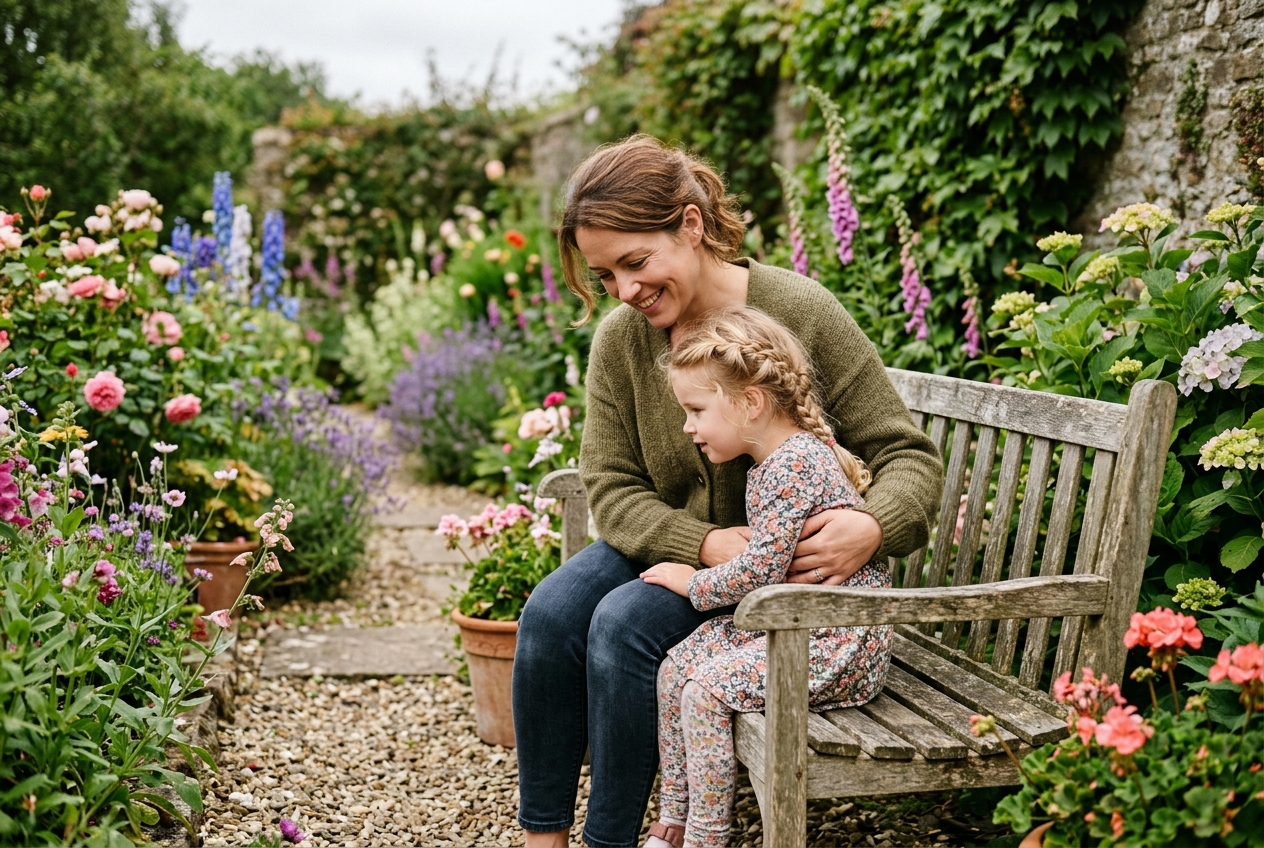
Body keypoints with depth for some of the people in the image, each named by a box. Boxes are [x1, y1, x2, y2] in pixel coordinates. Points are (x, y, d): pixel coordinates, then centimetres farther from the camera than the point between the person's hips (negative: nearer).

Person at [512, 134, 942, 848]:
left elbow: (909, 455, -13)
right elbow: (611, 488, -4)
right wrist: (705, 544, -23)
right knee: (550, 612, -21)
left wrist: (872, 527, -36)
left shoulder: (802, 313, -16)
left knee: (626, 623, -28)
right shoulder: (619, 341, -4)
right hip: (673, 545, 5)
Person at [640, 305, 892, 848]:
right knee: (676, 666, 3)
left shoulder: (795, 462, -21)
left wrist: (694, 585, -9)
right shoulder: (769, 461, 11)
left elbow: (763, 566, -24)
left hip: (835, 640, -10)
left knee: (708, 689, -19)